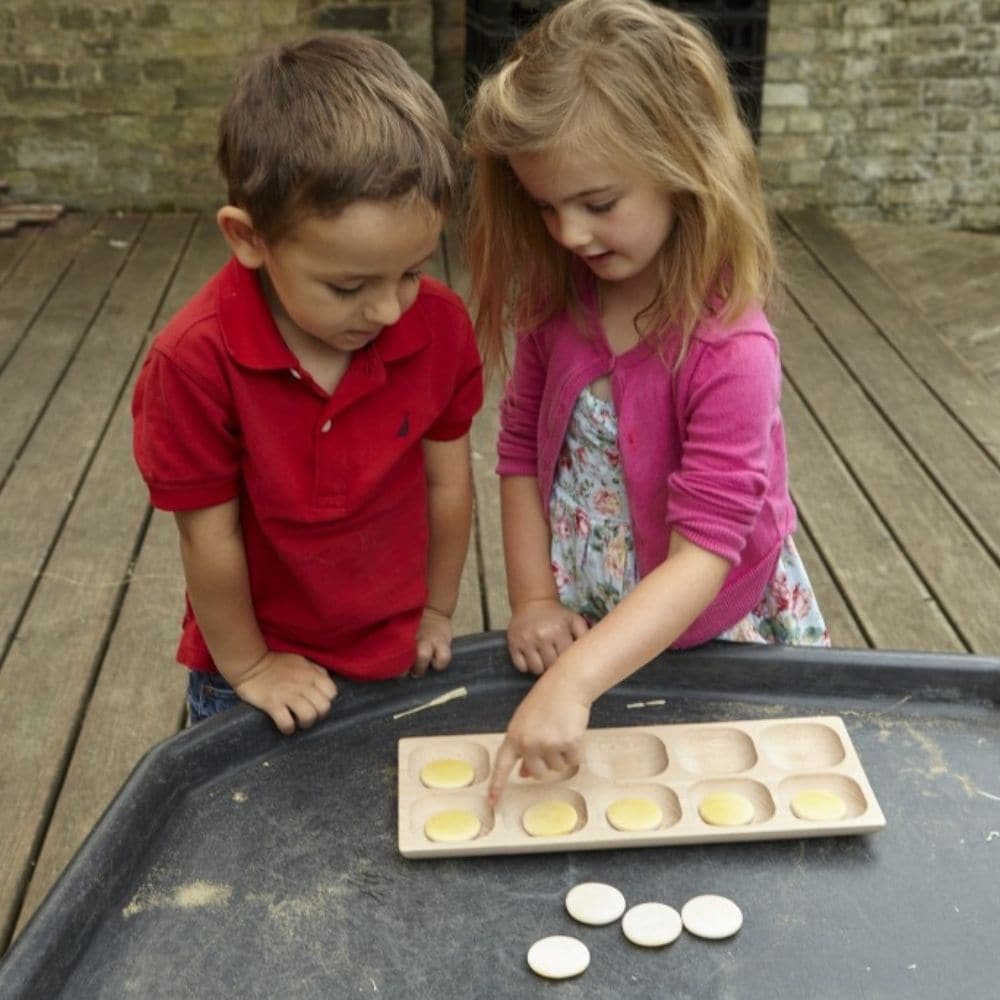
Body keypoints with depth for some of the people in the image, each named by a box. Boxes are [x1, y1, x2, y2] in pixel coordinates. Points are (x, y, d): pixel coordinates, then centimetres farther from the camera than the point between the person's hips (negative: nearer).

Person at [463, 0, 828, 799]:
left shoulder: (730, 351, -29)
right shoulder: (558, 304, -11)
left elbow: (703, 555, -32)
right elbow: (521, 452, 0)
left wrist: (572, 682, -41)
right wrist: (534, 600, -8)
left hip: (716, 643, -4)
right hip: (589, 635, 5)